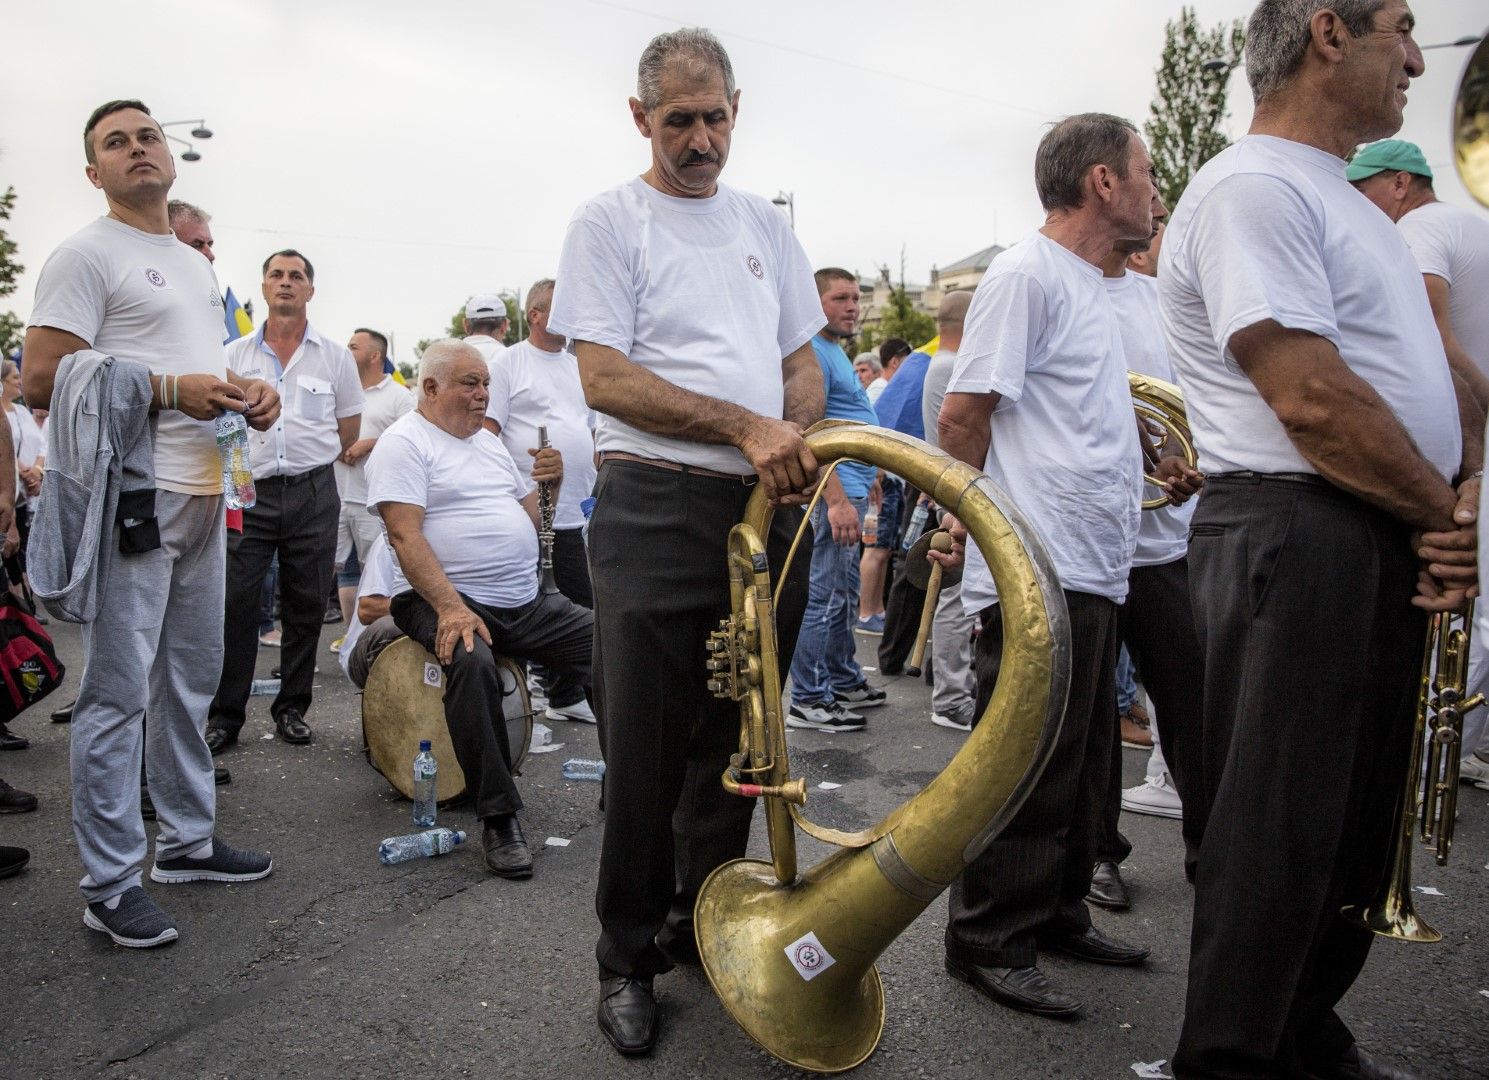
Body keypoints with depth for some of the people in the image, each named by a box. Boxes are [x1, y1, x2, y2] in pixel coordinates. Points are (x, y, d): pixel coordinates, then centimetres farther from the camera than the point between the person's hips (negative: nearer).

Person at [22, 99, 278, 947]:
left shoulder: (197, 265, 21)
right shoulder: (88, 255, -5)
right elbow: (42, 378, -14)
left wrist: (252, 394, 6)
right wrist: (171, 389, -19)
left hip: (203, 494, 9)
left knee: (193, 677, 15)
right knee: (119, 692, -5)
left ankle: (187, 839, 28)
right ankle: (109, 883, 5)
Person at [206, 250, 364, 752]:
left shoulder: (335, 356, 8)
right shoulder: (235, 354, 9)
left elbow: (349, 428, 13)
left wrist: (307, 461, 12)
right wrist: (255, 463, 3)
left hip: (312, 494, 0)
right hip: (248, 494, 0)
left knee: (306, 606, 5)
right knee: (235, 604, -2)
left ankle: (292, 708, 18)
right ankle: (225, 715, 8)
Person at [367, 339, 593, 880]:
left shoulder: (489, 443, 19)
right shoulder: (404, 443, -4)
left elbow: (530, 518, 22)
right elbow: (406, 536, -16)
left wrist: (549, 484, 0)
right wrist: (450, 608, -28)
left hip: (527, 602, 7)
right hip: (446, 599, -7)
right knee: (472, 661, -37)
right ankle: (498, 816, -24)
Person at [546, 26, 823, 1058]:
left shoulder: (766, 225, 17)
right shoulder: (609, 222, 1)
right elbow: (605, 378, -9)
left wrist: (797, 442, -4)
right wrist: (745, 427, -17)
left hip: (771, 511, 5)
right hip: (657, 509, -5)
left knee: (739, 737, 11)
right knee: (647, 748, -1)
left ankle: (704, 927, 28)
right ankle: (628, 957, 16)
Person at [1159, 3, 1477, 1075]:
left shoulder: (1358, 209, 21)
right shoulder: (1251, 189, -12)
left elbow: (1439, 368, 19)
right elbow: (1312, 399, -21)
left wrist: (1465, 490, 0)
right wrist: (1441, 514, -9)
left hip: (1397, 547, 10)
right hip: (1298, 535, -10)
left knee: (1356, 817, 17)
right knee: (1281, 825, -3)